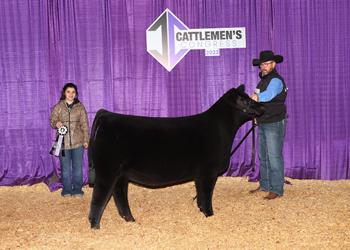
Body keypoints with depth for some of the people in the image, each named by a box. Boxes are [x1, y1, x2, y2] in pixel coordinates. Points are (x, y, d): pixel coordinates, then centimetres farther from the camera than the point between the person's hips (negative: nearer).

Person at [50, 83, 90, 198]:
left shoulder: (80, 107, 5)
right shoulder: (58, 107, 3)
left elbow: (85, 125, 7)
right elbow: (52, 120, 8)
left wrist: (86, 140, 4)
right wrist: (56, 124, -16)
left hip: (78, 142, 0)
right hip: (63, 142, 0)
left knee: (78, 166, 7)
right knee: (65, 168, 6)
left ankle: (77, 190, 19)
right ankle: (66, 190, 18)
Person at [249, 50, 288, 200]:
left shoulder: (276, 80, -15)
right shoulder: (263, 80, 15)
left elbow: (269, 93, -36)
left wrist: (258, 97, -51)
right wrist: (257, 115, 19)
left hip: (274, 123, -9)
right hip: (263, 124, 9)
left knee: (274, 156, -8)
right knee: (263, 155, 15)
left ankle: (277, 189, -3)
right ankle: (265, 185, 26)